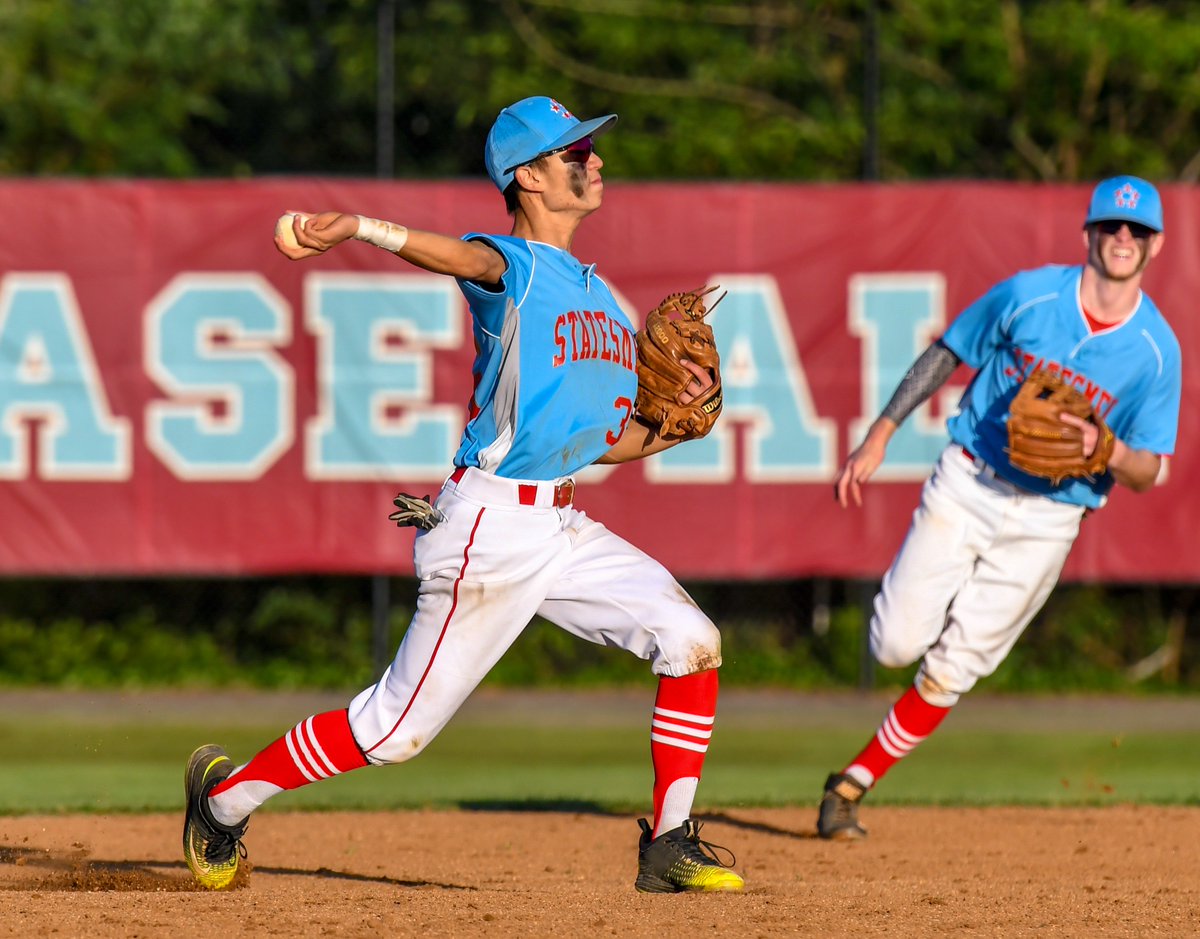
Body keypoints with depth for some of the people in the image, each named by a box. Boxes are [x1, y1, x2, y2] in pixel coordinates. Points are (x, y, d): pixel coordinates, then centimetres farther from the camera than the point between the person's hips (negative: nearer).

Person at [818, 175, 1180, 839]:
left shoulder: (1156, 351, -6)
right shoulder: (1028, 294, -7)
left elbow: (1147, 473, -3)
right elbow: (945, 355, 5)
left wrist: (1102, 446, -25)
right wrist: (879, 435, -1)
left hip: (1047, 519, 0)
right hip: (967, 485, 0)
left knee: (950, 672, -3)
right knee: (896, 645, -5)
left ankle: (853, 786, 10)